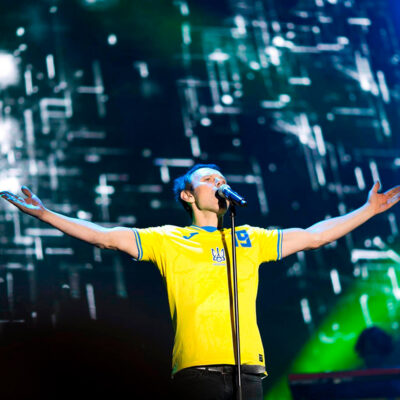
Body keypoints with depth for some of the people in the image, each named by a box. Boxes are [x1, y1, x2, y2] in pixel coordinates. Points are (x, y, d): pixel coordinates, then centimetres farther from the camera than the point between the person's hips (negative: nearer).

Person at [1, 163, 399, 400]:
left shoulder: (250, 238, 23)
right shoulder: (168, 239, 14)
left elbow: (313, 235, 27)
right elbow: (106, 236, 7)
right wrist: (46, 215, 0)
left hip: (247, 368, 3)